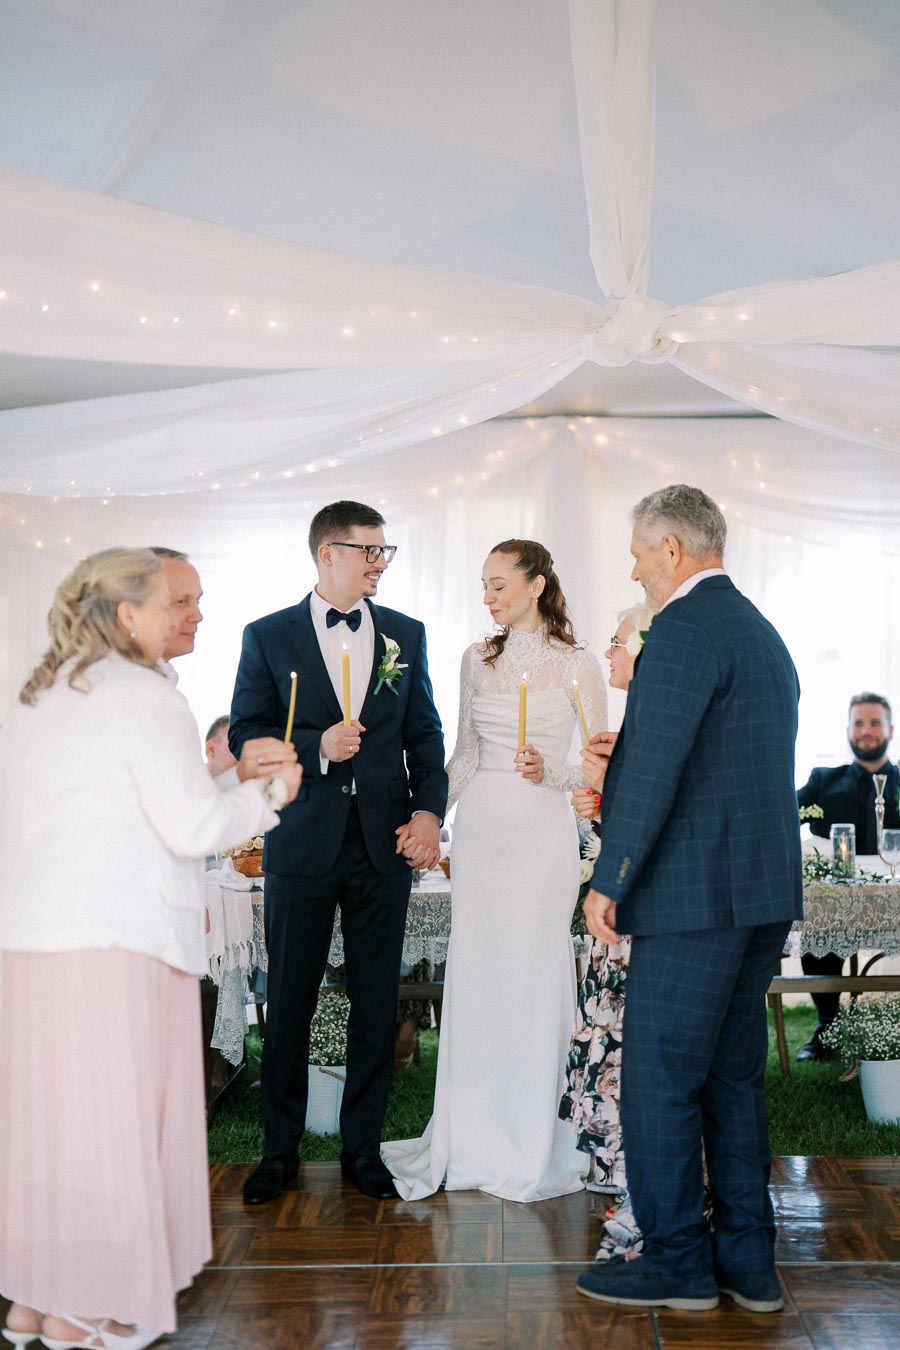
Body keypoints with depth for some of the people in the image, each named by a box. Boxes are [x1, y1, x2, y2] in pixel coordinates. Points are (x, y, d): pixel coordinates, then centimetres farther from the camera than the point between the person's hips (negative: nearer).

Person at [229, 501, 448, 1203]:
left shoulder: (406, 634, 10)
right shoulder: (269, 637, 3)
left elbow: (425, 732, 10)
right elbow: (245, 735, -1)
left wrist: (429, 810, -3)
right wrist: (317, 746, -16)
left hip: (386, 843, 2)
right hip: (302, 844, -2)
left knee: (377, 1003, 7)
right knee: (289, 1004, 7)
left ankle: (363, 1147, 22)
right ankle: (281, 1150, 23)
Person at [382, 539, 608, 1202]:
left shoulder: (578, 664, -3)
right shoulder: (478, 658, 10)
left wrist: (549, 771, -18)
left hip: (542, 829, -4)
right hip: (481, 824, 4)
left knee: (536, 973, 1)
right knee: (475, 972, 7)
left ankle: (534, 1144, 16)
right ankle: (476, 1137, 21)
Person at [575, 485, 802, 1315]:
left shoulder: (685, 629, -13)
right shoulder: (763, 632, 16)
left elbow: (655, 768, -20)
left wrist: (608, 882, -13)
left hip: (694, 895, -9)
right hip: (766, 890, 10)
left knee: (659, 1080, 2)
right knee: (734, 1075, 16)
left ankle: (677, 1262, 12)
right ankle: (748, 1261, 23)